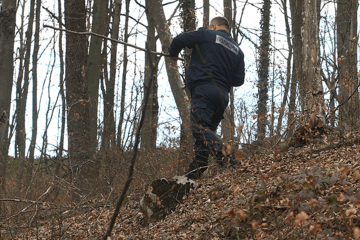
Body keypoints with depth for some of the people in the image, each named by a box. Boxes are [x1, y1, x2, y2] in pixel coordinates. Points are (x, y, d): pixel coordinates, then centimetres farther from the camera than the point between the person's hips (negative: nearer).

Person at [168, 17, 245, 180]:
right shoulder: (237, 50, 21)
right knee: (207, 130, 11)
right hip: (223, 95, 7)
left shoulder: (207, 35, 7)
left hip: (204, 89, -7)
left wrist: (173, 54, 19)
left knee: (200, 127, -18)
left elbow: (179, 40, -1)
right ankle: (195, 171, 9)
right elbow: (239, 80, 14)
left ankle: (224, 155, -37)